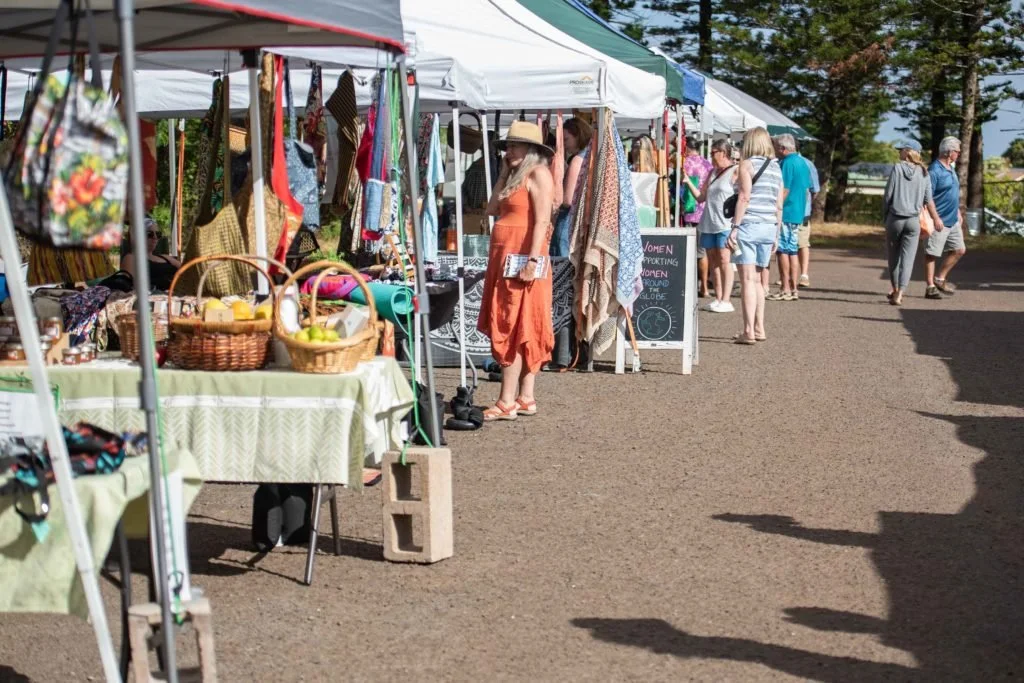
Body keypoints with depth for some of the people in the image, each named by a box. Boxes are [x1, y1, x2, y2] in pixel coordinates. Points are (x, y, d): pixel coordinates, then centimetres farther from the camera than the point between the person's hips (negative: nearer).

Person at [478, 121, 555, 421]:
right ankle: (526, 398, 13)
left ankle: (507, 402, -9)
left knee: (514, 329, -9)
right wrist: (504, 173, 15)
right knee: (523, 331, 9)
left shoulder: (538, 174, -8)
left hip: (522, 260, -9)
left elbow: (542, 220, -17)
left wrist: (533, 259, -25)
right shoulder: (515, 176, 20)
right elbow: (492, 209, 15)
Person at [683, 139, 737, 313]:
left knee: (723, 259, -10)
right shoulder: (713, 172, 20)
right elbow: (701, 197, 19)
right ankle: (718, 298, 12)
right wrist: (688, 182, 6)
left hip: (725, 223, -7)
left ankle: (726, 300, -9)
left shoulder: (735, 171, -3)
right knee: (712, 260, 6)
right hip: (709, 222, 7)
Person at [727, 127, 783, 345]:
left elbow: (744, 197, -14)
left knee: (748, 279, -7)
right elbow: (779, 206, 13)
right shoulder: (776, 168, 14)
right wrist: (776, 234, 18)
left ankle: (749, 331, -12)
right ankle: (759, 328, 18)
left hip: (749, 225, -6)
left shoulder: (747, 164, -4)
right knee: (758, 280, 16)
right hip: (769, 227, 6)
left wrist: (734, 227, -14)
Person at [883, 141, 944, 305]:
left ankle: (895, 289, 27)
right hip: (914, 220, 2)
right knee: (907, 258, 1)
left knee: (893, 256, 15)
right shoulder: (923, 173, 3)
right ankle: (899, 294, -9)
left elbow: (888, 194, -6)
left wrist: (885, 214, 7)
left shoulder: (897, 168, -6)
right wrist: (936, 218, 14)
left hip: (895, 218, -2)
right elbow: (928, 199, 2)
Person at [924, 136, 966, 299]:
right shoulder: (934, 170, -15)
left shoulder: (951, 169, 15)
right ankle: (930, 287, 4)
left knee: (959, 250, 10)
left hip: (953, 220, 9)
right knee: (932, 254, -2)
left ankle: (940, 279, 20)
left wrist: (958, 213, 23)